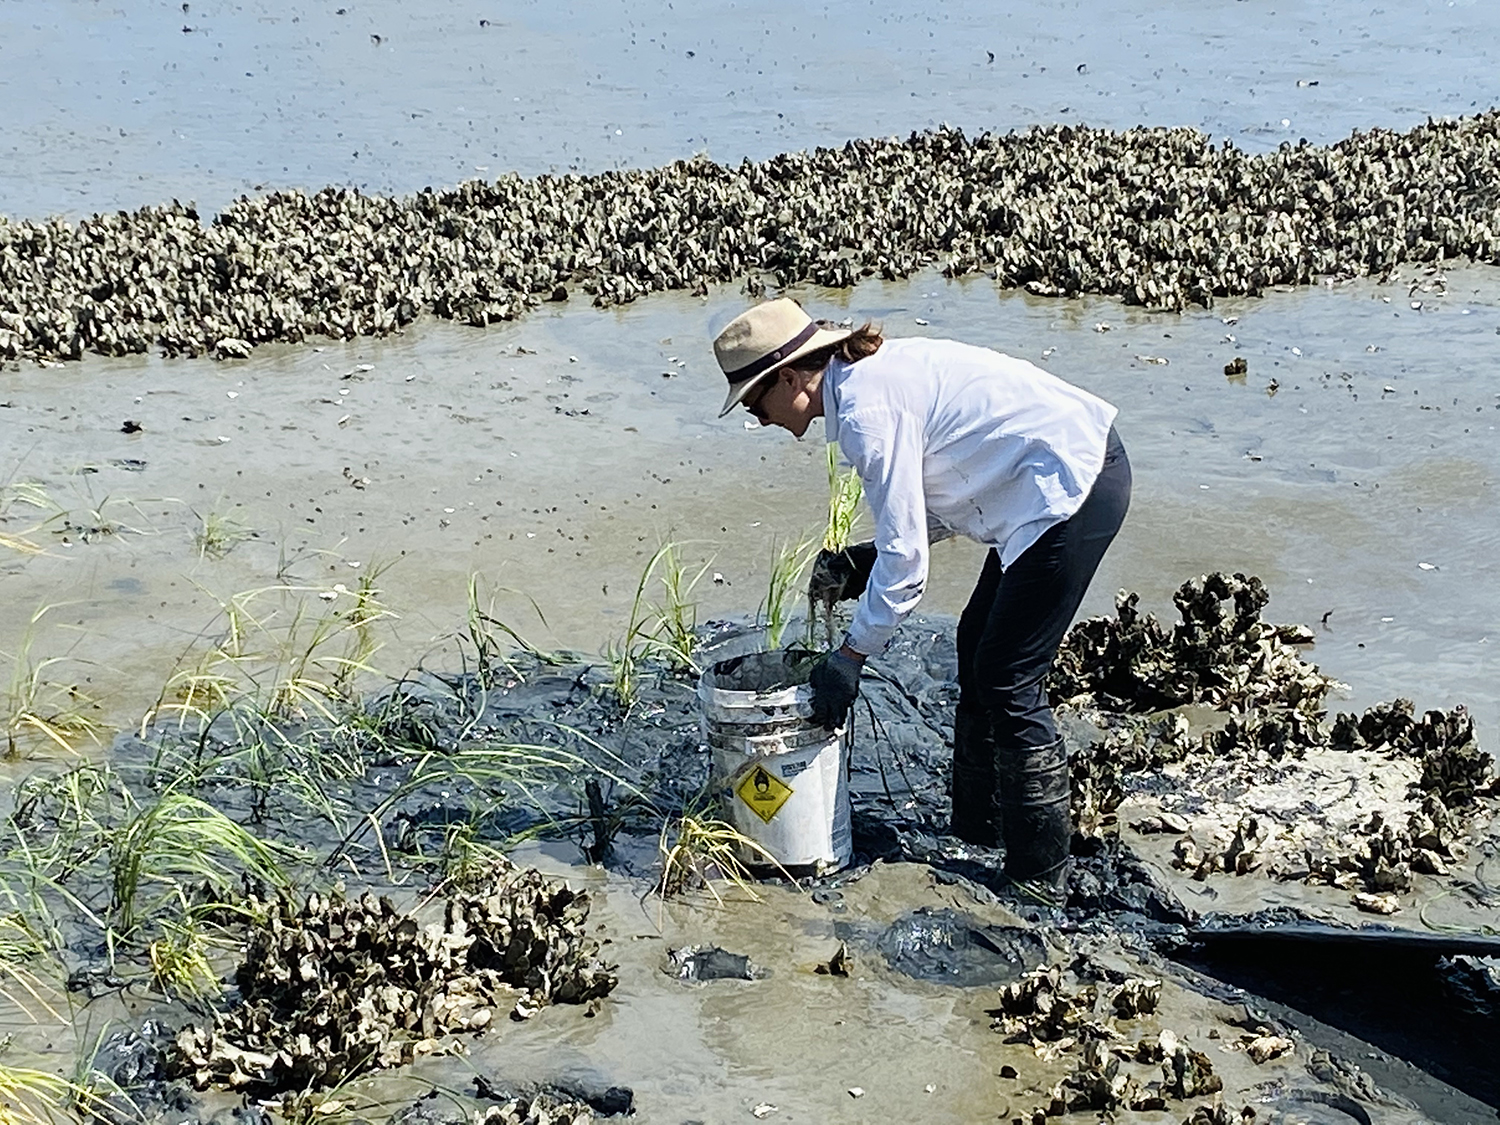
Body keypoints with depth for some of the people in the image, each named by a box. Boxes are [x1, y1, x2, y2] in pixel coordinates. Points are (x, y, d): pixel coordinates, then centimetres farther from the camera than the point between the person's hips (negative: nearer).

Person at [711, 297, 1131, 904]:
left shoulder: (865, 410, -18)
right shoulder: (871, 372, 11)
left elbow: (906, 562, -17)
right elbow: (944, 501, 18)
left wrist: (850, 656, -7)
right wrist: (860, 562, 10)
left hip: (1072, 486, -10)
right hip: (1070, 472, 10)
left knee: (1006, 680, -3)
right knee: (977, 648, 17)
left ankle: (1041, 877, 9)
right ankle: (977, 827, 31)